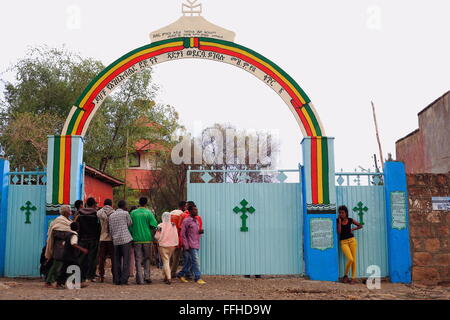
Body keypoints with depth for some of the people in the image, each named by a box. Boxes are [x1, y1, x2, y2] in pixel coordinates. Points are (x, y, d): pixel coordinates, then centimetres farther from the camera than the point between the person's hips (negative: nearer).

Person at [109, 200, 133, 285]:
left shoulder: (111, 216, 14)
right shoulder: (125, 213, -1)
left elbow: (110, 230, 14)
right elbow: (130, 224, 9)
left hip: (116, 240, 5)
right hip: (125, 239, -5)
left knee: (117, 261, 9)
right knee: (126, 260, -3)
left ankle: (117, 280, 8)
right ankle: (124, 280, -7)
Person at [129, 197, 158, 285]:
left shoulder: (133, 213, 2)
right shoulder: (148, 212, -4)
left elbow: (130, 226, 4)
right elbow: (154, 225, -7)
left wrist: (132, 237, 12)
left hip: (136, 239, 1)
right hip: (147, 239, -1)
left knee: (138, 259, 5)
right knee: (147, 258, 14)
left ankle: (140, 279, 2)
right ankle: (147, 276, 5)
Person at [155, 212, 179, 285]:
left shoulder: (160, 226, -11)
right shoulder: (173, 225, -3)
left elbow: (157, 237, -8)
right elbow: (176, 236, 1)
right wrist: (176, 244, 12)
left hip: (163, 245, -3)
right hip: (172, 245, 3)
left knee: (165, 261, 0)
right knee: (168, 261, 18)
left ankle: (169, 278, -11)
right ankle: (166, 276, 21)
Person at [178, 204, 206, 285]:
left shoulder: (196, 221, 15)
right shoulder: (186, 221, -8)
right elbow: (183, 234, -9)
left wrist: (200, 232, -2)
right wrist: (186, 245, -14)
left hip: (196, 245, 8)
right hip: (191, 245, -8)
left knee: (190, 261, 12)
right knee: (196, 261, -10)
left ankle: (181, 275, 24)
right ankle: (198, 278, -6)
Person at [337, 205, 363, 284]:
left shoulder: (350, 220, 4)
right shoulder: (338, 220, -1)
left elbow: (360, 226, 16)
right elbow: (339, 232, -12)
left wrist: (352, 229, 2)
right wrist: (339, 221, -13)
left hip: (352, 240, 3)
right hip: (343, 242, -3)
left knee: (354, 260, 0)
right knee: (350, 259, -17)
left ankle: (353, 278, 8)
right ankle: (345, 275, 3)